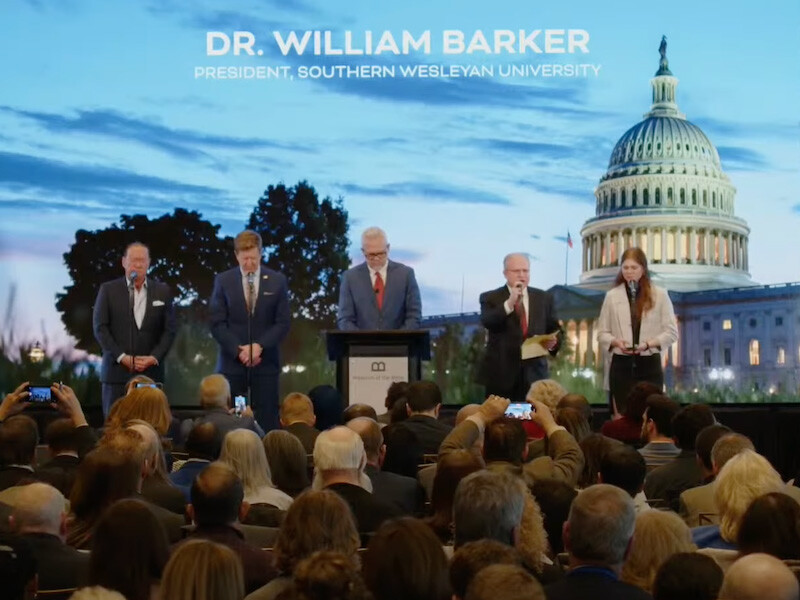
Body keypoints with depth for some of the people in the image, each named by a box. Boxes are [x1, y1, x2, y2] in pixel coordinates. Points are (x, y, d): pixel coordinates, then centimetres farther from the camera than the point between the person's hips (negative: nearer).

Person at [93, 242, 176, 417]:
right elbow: (100, 328, -1)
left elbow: (169, 330, 6)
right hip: (117, 371, -1)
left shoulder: (163, 291, 9)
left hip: (151, 372, 1)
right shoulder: (108, 290, 5)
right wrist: (122, 357, -11)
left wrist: (154, 357, -8)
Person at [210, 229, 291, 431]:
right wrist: (238, 350, -12)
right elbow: (217, 324, 0)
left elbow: (283, 323, 1)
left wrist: (259, 346, -13)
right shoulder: (223, 281, 4)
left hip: (265, 362, 0)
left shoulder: (277, 281, 4)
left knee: (266, 421, -2)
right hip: (232, 362, 0)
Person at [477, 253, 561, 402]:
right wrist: (509, 303, -24)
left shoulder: (544, 298, 12)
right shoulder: (491, 298, 3)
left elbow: (555, 330, 14)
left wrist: (553, 342, -9)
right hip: (500, 374, -2)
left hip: (534, 373, 2)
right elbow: (487, 322, -15)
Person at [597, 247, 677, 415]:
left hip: (650, 365, -1)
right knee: (622, 415, 1)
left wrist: (649, 343, -16)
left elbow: (671, 332, 0)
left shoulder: (659, 294, 2)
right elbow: (602, 333, 8)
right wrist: (615, 342, -13)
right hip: (621, 365, 1)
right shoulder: (612, 295, 6)